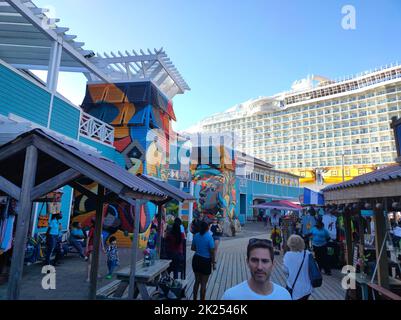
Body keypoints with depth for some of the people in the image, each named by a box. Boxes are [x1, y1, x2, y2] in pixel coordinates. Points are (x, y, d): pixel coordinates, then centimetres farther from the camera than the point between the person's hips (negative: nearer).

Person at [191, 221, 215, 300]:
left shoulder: (196, 236, -3)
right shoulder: (209, 237, -18)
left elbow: (192, 248, 7)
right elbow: (212, 251, -15)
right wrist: (213, 263, -4)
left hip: (196, 259, 5)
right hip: (205, 261, -5)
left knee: (197, 281, 21)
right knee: (203, 284, 9)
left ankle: (194, 298, 32)